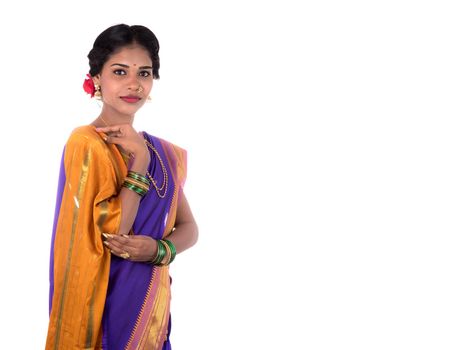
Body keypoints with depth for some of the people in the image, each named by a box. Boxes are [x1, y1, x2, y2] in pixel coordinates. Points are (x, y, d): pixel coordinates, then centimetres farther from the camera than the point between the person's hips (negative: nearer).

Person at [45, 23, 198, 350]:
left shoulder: (163, 152, 6)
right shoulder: (86, 143, -14)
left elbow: (189, 228, 6)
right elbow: (109, 235, -21)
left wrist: (159, 249, -14)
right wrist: (139, 160, -21)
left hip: (152, 301, 6)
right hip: (106, 301, -6)